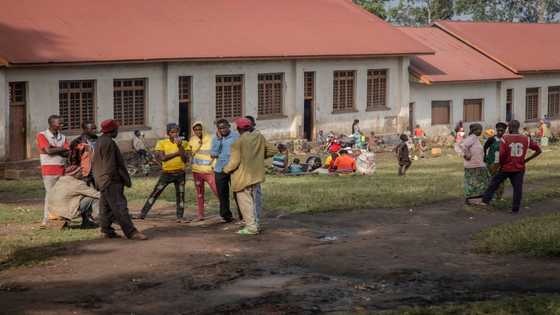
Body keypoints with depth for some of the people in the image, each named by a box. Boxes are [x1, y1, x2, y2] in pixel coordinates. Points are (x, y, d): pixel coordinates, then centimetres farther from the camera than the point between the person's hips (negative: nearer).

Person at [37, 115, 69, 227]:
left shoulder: (62, 137, 13)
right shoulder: (42, 135, -2)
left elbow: (68, 153, 0)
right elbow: (48, 150, -16)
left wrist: (54, 149, -13)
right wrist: (62, 149, -4)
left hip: (62, 170, 5)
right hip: (49, 170, -5)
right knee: (50, 194, -7)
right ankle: (46, 220, -4)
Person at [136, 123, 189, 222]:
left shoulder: (183, 143, 1)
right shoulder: (162, 143, -3)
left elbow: (185, 159, -9)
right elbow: (162, 157, -15)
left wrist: (180, 147, -20)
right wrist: (177, 153, -16)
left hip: (180, 173, 1)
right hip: (166, 173, -1)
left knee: (180, 195, 4)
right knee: (155, 193, 2)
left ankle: (180, 217, 14)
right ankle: (143, 214, 5)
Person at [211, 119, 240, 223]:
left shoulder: (236, 136, -2)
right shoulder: (216, 139, 8)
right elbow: (213, 154, -3)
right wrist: (219, 139, -8)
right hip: (220, 170, 4)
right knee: (222, 194, 8)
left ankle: (242, 216, 0)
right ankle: (226, 215, 19)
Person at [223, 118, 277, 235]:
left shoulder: (238, 142, -17)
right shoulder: (259, 137, 0)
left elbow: (234, 162, -18)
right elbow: (272, 150, 6)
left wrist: (226, 169, 0)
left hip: (243, 177, -7)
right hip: (256, 175, 7)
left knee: (245, 201, 2)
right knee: (254, 200, 18)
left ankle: (251, 227, 1)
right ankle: (257, 224, 25)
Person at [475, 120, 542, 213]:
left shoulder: (505, 138, -10)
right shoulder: (526, 139, 0)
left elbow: (502, 154, -18)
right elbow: (538, 150, 5)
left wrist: (501, 163, 0)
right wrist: (526, 160, 8)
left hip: (506, 167, -2)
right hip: (519, 168, 2)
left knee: (494, 183, 13)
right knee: (517, 188, 6)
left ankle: (485, 200, 15)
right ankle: (515, 209, 8)